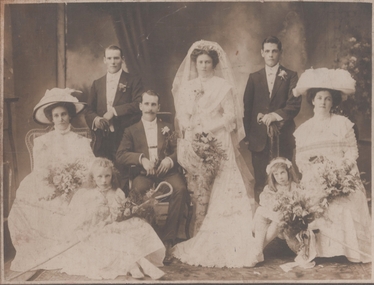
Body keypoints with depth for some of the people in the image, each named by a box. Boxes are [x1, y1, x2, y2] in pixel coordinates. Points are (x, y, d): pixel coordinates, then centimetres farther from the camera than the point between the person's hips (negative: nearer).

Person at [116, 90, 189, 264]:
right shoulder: (131, 131, 17)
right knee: (137, 190, -36)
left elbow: (179, 149, 10)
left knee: (180, 189, -32)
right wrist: (141, 158, -15)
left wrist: (171, 159, -14)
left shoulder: (167, 128, 21)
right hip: (145, 174, -1)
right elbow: (120, 155, 3)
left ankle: (168, 240, -23)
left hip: (167, 172, 1)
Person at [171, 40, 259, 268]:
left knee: (221, 191, -9)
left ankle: (226, 246, -6)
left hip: (218, 143, -3)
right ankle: (197, 244, 3)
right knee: (196, 191, -3)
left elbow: (230, 115, -2)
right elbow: (183, 115, 11)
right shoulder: (187, 86, 14)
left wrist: (207, 128, -11)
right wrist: (190, 128, -9)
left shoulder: (223, 86, 4)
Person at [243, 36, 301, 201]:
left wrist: (276, 115, -20)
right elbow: (247, 107, 11)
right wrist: (247, 134, 4)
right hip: (259, 136, 2)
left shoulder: (290, 76, 7)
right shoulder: (254, 77, 13)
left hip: (283, 136, -1)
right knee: (260, 180, 1)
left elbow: (295, 105, -3)